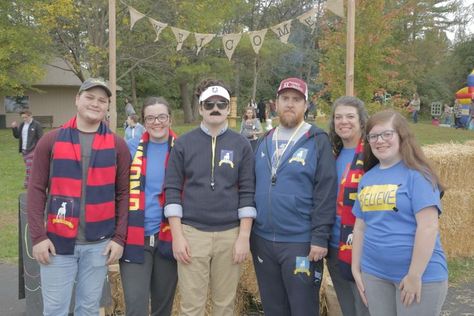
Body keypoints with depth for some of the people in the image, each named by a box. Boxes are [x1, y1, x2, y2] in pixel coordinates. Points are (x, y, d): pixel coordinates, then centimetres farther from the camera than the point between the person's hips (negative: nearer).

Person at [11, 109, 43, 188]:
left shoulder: (36, 125, -8)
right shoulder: (22, 125, 13)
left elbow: (40, 139, -10)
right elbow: (17, 136, 16)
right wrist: (14, 128, -1)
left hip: (32, 150, -7)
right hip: (24, 150, 7)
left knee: (29, 168, -10)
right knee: (28, 167, 11)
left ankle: (26, 184, -6)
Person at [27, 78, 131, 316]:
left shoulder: (117, 145, 2)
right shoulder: (51, 141, 0)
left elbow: (123, 193, 3)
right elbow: (36, 190, -1)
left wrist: (119, 237, -2)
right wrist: (38, 236, -7)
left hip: (99, 243, 1)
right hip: (57, 241, -1)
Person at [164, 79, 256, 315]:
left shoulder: (241, 145, 3)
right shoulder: (184, 144, 1)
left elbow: (247, 192, 1)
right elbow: (172, 190, -1)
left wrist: (244, 236, -4)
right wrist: (177, 236, -6)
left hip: (230, 235, 1)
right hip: (192, 233, -1)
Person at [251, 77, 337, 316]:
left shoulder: (318, 141, -6)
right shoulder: (264, 142, 11)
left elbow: (326, 192, -11)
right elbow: (253, 187, 14)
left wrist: (320, 238, -16)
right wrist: (248, 230, 9)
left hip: (301, 242, -5)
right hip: (262, 240, 5)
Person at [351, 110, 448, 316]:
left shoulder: (416, 174, -11)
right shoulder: (367, 178, 7)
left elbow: (428, 227, -17)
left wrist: (415, 275, -18)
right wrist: (356, 268, 11)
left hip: (421, 275, -5)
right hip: (374, 274, 6)